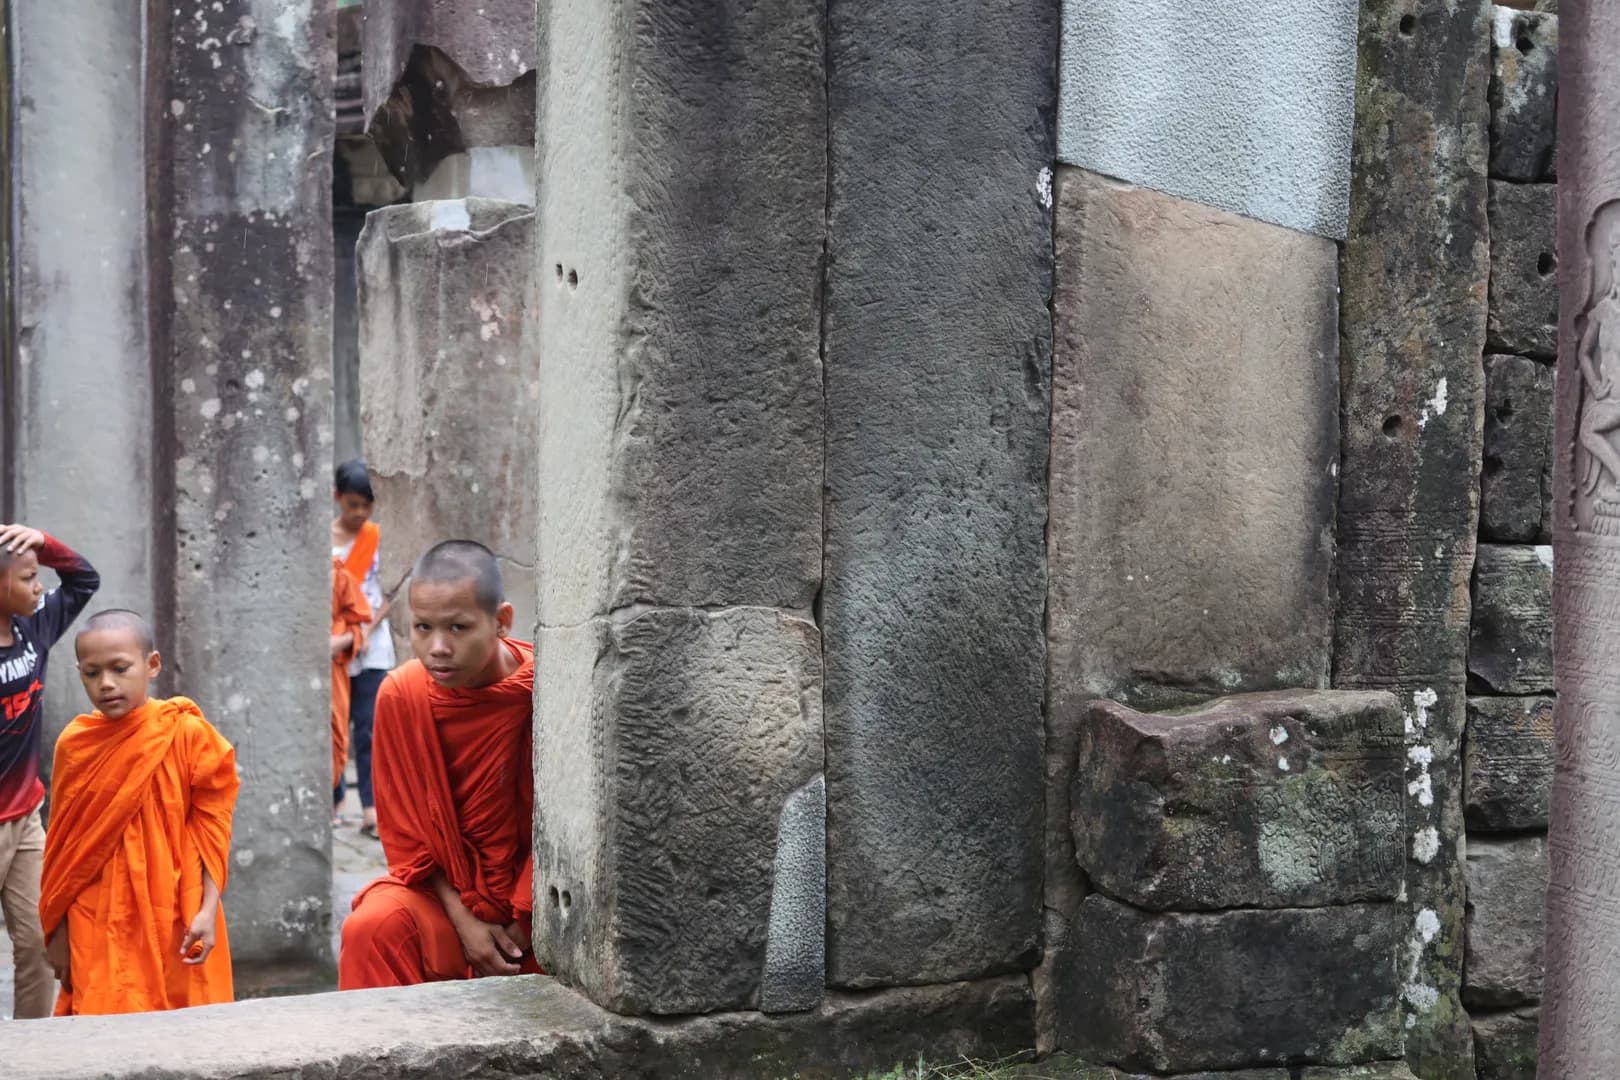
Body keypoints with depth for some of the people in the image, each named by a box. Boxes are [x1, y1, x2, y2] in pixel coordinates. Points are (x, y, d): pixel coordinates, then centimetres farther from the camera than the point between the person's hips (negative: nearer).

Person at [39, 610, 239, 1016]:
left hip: (175, 921, -2)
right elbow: (64, 844, 6)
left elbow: (212, 827, -4)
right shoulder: (74, 745, 0)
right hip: (98, 926, 2)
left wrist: (208, 909, -10)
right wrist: (57, 932, 8)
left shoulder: (189, 735, -8)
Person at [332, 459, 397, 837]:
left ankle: (372, 809, -6)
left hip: (372, 647, -1)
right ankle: (332, 800, 20)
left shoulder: (380, 538, 2)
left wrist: (367, 631, -10)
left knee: (369, 729, -4)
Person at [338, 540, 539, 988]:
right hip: (446, 890, 2)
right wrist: (464, 922, -12)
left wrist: (520, 931, -12)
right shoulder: (401, 695, -11)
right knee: (372, 928, -26)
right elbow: (407, 832, -2)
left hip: (537, 895, -2)